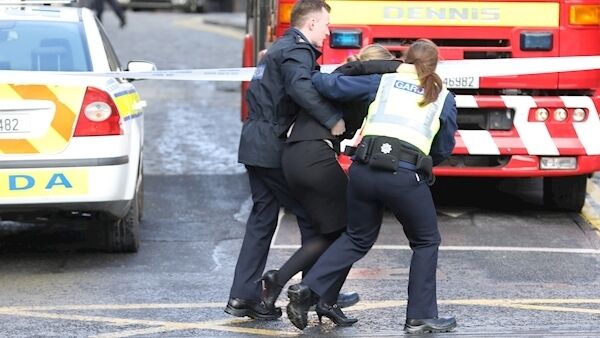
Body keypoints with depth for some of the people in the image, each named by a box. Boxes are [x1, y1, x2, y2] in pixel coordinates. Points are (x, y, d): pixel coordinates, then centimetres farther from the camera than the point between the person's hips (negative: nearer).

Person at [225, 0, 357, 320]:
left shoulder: (280, 47, 22)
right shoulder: (297, 51, -11)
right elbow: (300, 87, -32)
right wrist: (332, 119, -31)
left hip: (256, 145, 10)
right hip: (274, 147, -10)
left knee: (262, 218, 10)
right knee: (312, 214, 0)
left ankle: (243, 297, 7)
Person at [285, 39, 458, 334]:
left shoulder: (382, 82, 17)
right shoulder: (444, 99, 15)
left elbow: (332, 86, 10)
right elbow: (443, 150, 19)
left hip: (364, 170, 3)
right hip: (406, 176, -3)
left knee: (357, 239, 22)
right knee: (426, 243, 18)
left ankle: (307, 288, 7)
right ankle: (421, 317, 15)